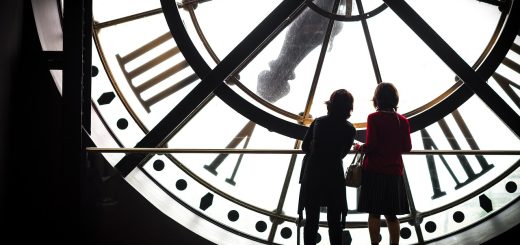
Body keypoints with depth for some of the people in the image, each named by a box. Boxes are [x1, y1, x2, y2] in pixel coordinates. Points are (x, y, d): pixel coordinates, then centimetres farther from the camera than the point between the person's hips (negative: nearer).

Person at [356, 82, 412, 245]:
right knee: (391, 213, 11)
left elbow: (370, 146, -14)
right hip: (394, 172, 4)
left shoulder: (374, 118, -9)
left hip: (374, 171, -4)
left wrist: (359, 147, 5)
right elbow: (407, 148, 6)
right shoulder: (403, 121, 3)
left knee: (374, 212, 2)